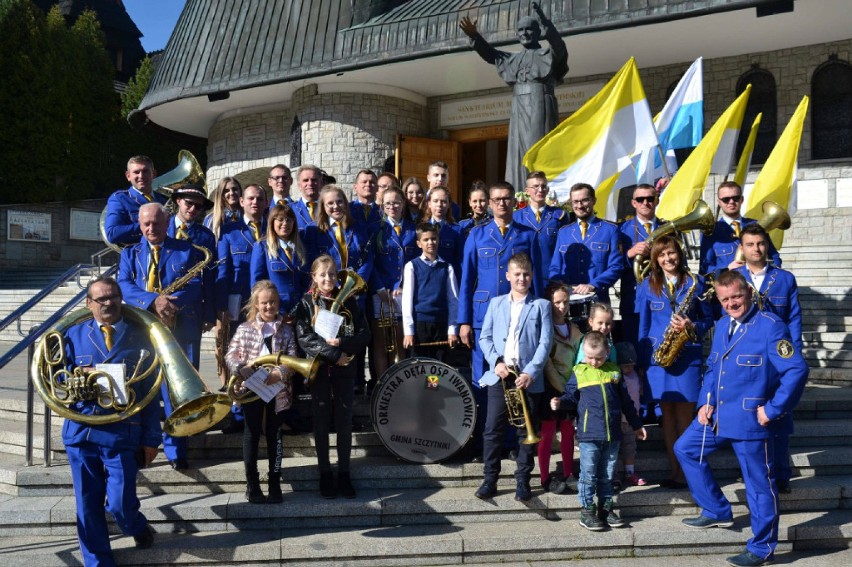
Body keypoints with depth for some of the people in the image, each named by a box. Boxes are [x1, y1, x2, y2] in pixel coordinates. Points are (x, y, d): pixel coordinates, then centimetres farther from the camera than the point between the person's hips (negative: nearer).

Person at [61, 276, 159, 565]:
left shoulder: (139, 337, 3)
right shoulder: (74, 334, 7)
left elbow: (150, 391, 3)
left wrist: (151, 439, 0)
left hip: (122, 433, -2)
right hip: (79, 431, 2)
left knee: (120, 504, -3)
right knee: (87, 504, 9)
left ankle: (139, 528, 31)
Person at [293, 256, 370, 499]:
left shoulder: (349, 301, 5)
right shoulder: (306, 303, 1)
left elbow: (364, 335, -1)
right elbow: (304, 338, -10)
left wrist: (341, 343, -17)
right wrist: (334, 354, -18)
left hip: (344, 369, 1)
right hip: (318, 369, -1)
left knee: (344, 422, 4)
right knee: (321, 422, 6)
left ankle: (344, 474, 15)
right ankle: (325, 474, 16)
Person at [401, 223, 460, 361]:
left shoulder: (447, 267, 8)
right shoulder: (412, 266, 2)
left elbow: (453, 299, 6)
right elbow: (407, 299, -1)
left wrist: (452, 329, -1)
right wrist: (408, 330, -6)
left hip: (441, 324, 2)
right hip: (419, 322, -2)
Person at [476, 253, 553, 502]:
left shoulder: (541, 305, 6)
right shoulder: (496, 303, 12)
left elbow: (545, 342, -3)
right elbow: (484, 337, 8)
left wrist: (531, 372, -14)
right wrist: (495, 362, -9)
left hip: (529, 378, -1)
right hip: (499, 376, 1)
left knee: (527, 431, 5)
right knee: (492, 430, 2)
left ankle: (522, 480, 16)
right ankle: (489, 479, 12)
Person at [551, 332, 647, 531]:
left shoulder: (614, 371, 9)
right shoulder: (579, 373, 1)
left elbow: (626, 401, 15)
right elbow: (571, 395, 6)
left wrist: (636, 425, 19)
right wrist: (560, 402, -17)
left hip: (612, 434, 3)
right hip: (589, 434, -3)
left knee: (607, 475, 12)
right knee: (588, 474, 0)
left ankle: (606, 507, 23)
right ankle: (587, 510, 9)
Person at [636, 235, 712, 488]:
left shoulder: (695, 282, 4)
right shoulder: (648, 285, 7)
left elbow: (708, 318, 6)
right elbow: (641, 324, 7)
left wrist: (692, 326, -14)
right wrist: (642, 358, 1)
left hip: (688, 355, -2)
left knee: (684, 414, -2)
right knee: (667, 413, 6)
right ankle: (675, 470, 13)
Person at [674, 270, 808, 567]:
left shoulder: (770, 326, -15)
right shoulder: (722, 325, 9)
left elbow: (797, 370, -21)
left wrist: (773, 409, -19)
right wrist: (706, 401, 6)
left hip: (750, 420, -8)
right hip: (717, 414, 8)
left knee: (759, 482, 3)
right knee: (685, 449, 17)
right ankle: (717, 512, 30)